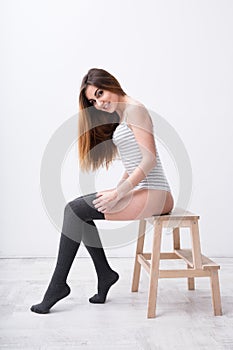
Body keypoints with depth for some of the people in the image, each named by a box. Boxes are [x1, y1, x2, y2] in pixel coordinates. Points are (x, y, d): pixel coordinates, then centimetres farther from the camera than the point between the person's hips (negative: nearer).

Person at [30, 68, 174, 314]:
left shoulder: (134, 109, -7)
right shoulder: (120, 117, 21)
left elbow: (150, 159, -16)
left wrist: (117, 194, -17)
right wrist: (116, 191, 5)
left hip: (154, 194, -9)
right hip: (139, 192, 9)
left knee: (75, 209, -12)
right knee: (77, 209, 5)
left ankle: (59, 284, -2)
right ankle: (104, 274, 9)